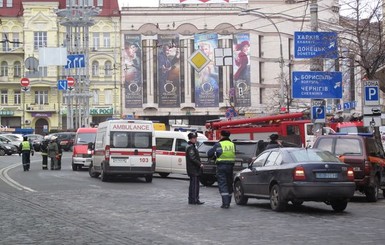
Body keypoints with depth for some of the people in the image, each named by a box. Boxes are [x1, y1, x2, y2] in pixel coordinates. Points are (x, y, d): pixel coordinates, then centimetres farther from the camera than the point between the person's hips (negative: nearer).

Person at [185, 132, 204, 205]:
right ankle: (193, 200, -9)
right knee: (194, 184, -9)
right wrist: (200, 164, -19)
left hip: (195, 169, 11)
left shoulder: (193, 146, 20)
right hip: (193, 169, -11)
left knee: (196, 184, 12)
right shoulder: (190, 147, -14)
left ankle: (195, 199, 16)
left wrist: (199, 164, 13)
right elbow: (192, 158, -21)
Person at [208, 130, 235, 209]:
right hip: (230, 166, 4)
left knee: (222, 184, -5)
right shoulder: (232, 144, 8)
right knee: (229, 184, 14)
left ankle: (225, 203, -15)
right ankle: (228, 202, 21)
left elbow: (209, 154, 0)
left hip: (221, 166, -4)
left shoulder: (218, 144, -5)